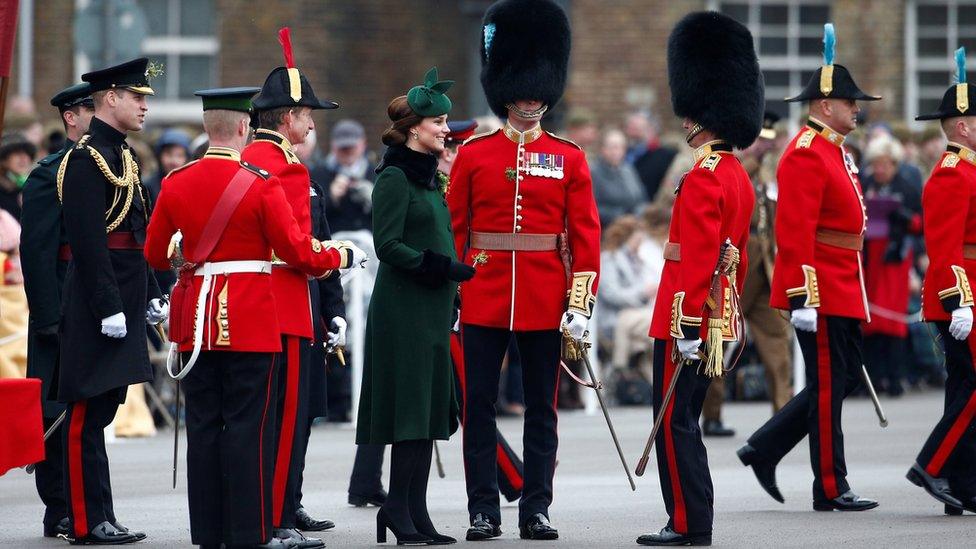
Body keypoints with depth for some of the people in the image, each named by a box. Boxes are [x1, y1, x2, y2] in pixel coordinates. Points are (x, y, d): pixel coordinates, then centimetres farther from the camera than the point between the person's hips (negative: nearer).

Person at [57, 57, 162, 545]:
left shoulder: (121, 156, 18)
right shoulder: (87, 158, -13)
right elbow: (87, 242, -20)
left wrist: (151, 295, 20)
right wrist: (109, 307, -22)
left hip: (123, 304, 10)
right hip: (97, 307, -10)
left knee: (101, 410, 11)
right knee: (87, 414, -6)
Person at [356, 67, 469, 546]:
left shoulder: (429, 176, 15)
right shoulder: (395, 177, -12)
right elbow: (387, 245, -18)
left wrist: (452, 274, 16)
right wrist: (443, 268, -19)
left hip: (431, 309, 9)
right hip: (403, 308, -9)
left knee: (430, 411, 7)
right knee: (411, 411, -8)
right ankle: (399, 510, -3)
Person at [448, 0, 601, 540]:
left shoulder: (568, 159, 4)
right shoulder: (473, 154, 4)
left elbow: (585, 234, 2)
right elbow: (454, 229, 4)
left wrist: (580, 303, -5)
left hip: (545, 301, 0)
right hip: (484, 296, 0)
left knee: (541, 408, 5)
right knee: (479, 405, 1)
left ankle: (536, 510, 10)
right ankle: (483, 510, 6)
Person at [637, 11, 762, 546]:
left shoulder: (703, 179, -16)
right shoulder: (738, 176, 14)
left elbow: (698, 258, -22)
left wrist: (686, 328, -23)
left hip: (689, 316, -10)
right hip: (719, 316, 10)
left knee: (674, 420, -4)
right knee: (684, 418, 14)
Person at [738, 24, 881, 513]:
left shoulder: (834, 152, 17)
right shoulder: (806, 155, -15)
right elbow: (794, 232, -21)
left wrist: (854, 291, 25)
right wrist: (802, 298, -25)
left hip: (841, 289, 10)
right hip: (821, 293, -10)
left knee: (844, 377, 13)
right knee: (829, 385, -4)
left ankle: (764, 450, 18)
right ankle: (831, 490, 2)